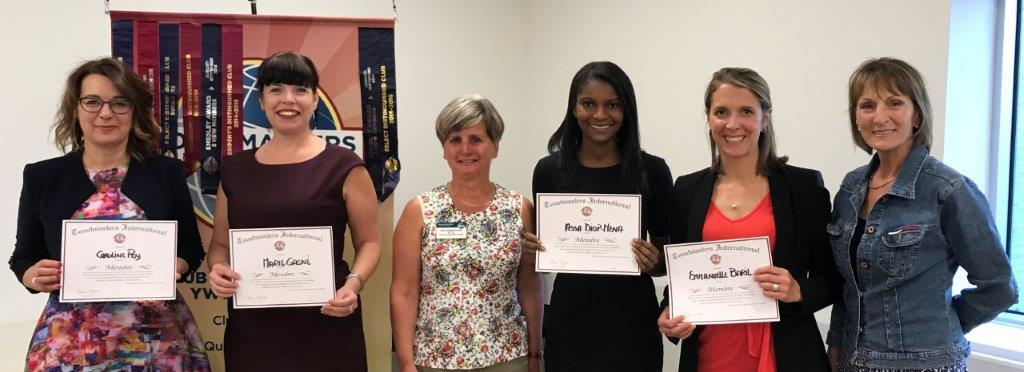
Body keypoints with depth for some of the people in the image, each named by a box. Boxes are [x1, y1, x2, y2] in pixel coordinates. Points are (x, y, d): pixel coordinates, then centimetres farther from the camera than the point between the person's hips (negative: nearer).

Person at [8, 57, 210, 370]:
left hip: (156, 336, 0)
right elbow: (23, 259, 9)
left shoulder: (167, 172, 2)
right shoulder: (42, 177, 3)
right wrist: (36, 277, -12)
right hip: (70, 339, 0)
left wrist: (172, 269, -13)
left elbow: (191, 250, 7)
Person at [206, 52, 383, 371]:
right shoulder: (235, 170, 9)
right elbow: (220, 243, 16)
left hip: (324, 324, -3)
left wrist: (354, 283, -17)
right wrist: (218, 270, -5)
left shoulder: (343, 166, -2)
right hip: (251, 328, 4)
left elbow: (369, 241, 1)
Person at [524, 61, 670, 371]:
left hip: (631, 324, -1)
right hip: (569, 323, 1)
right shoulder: (549, 170, -1)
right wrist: (533, 247, -10)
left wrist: (652, 262, -16)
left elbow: (667, 256, 4)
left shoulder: (651, 170, -4)